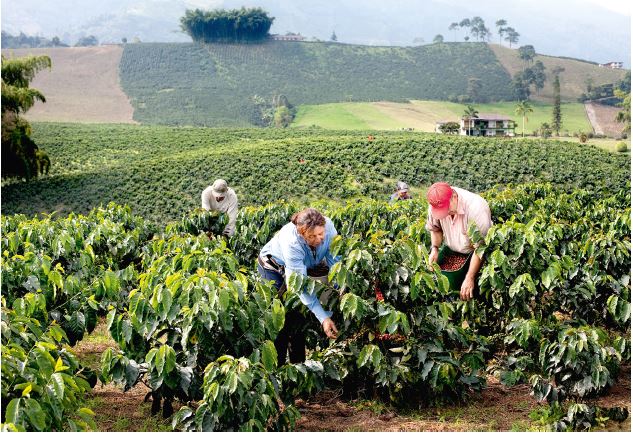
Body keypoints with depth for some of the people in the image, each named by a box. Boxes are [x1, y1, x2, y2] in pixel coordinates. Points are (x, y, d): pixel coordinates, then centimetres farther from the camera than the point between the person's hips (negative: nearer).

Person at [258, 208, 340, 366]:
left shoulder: (328, 226, -31)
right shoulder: (291, 242, -42)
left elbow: (334, 260, -22)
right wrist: (323, 318, -47)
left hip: (306, 266, 5)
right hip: (273, 267, -5)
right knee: (283, 314, -12)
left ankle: (298, 363, 14)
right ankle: (277, 364, -1)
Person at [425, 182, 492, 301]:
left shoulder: (476, 208, -34)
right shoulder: (436, 205, -17)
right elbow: (435, 229, 5)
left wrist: (470, 278, -33)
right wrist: (434, 248, -15)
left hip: (473, 255, -5)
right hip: (452, 251, 5)